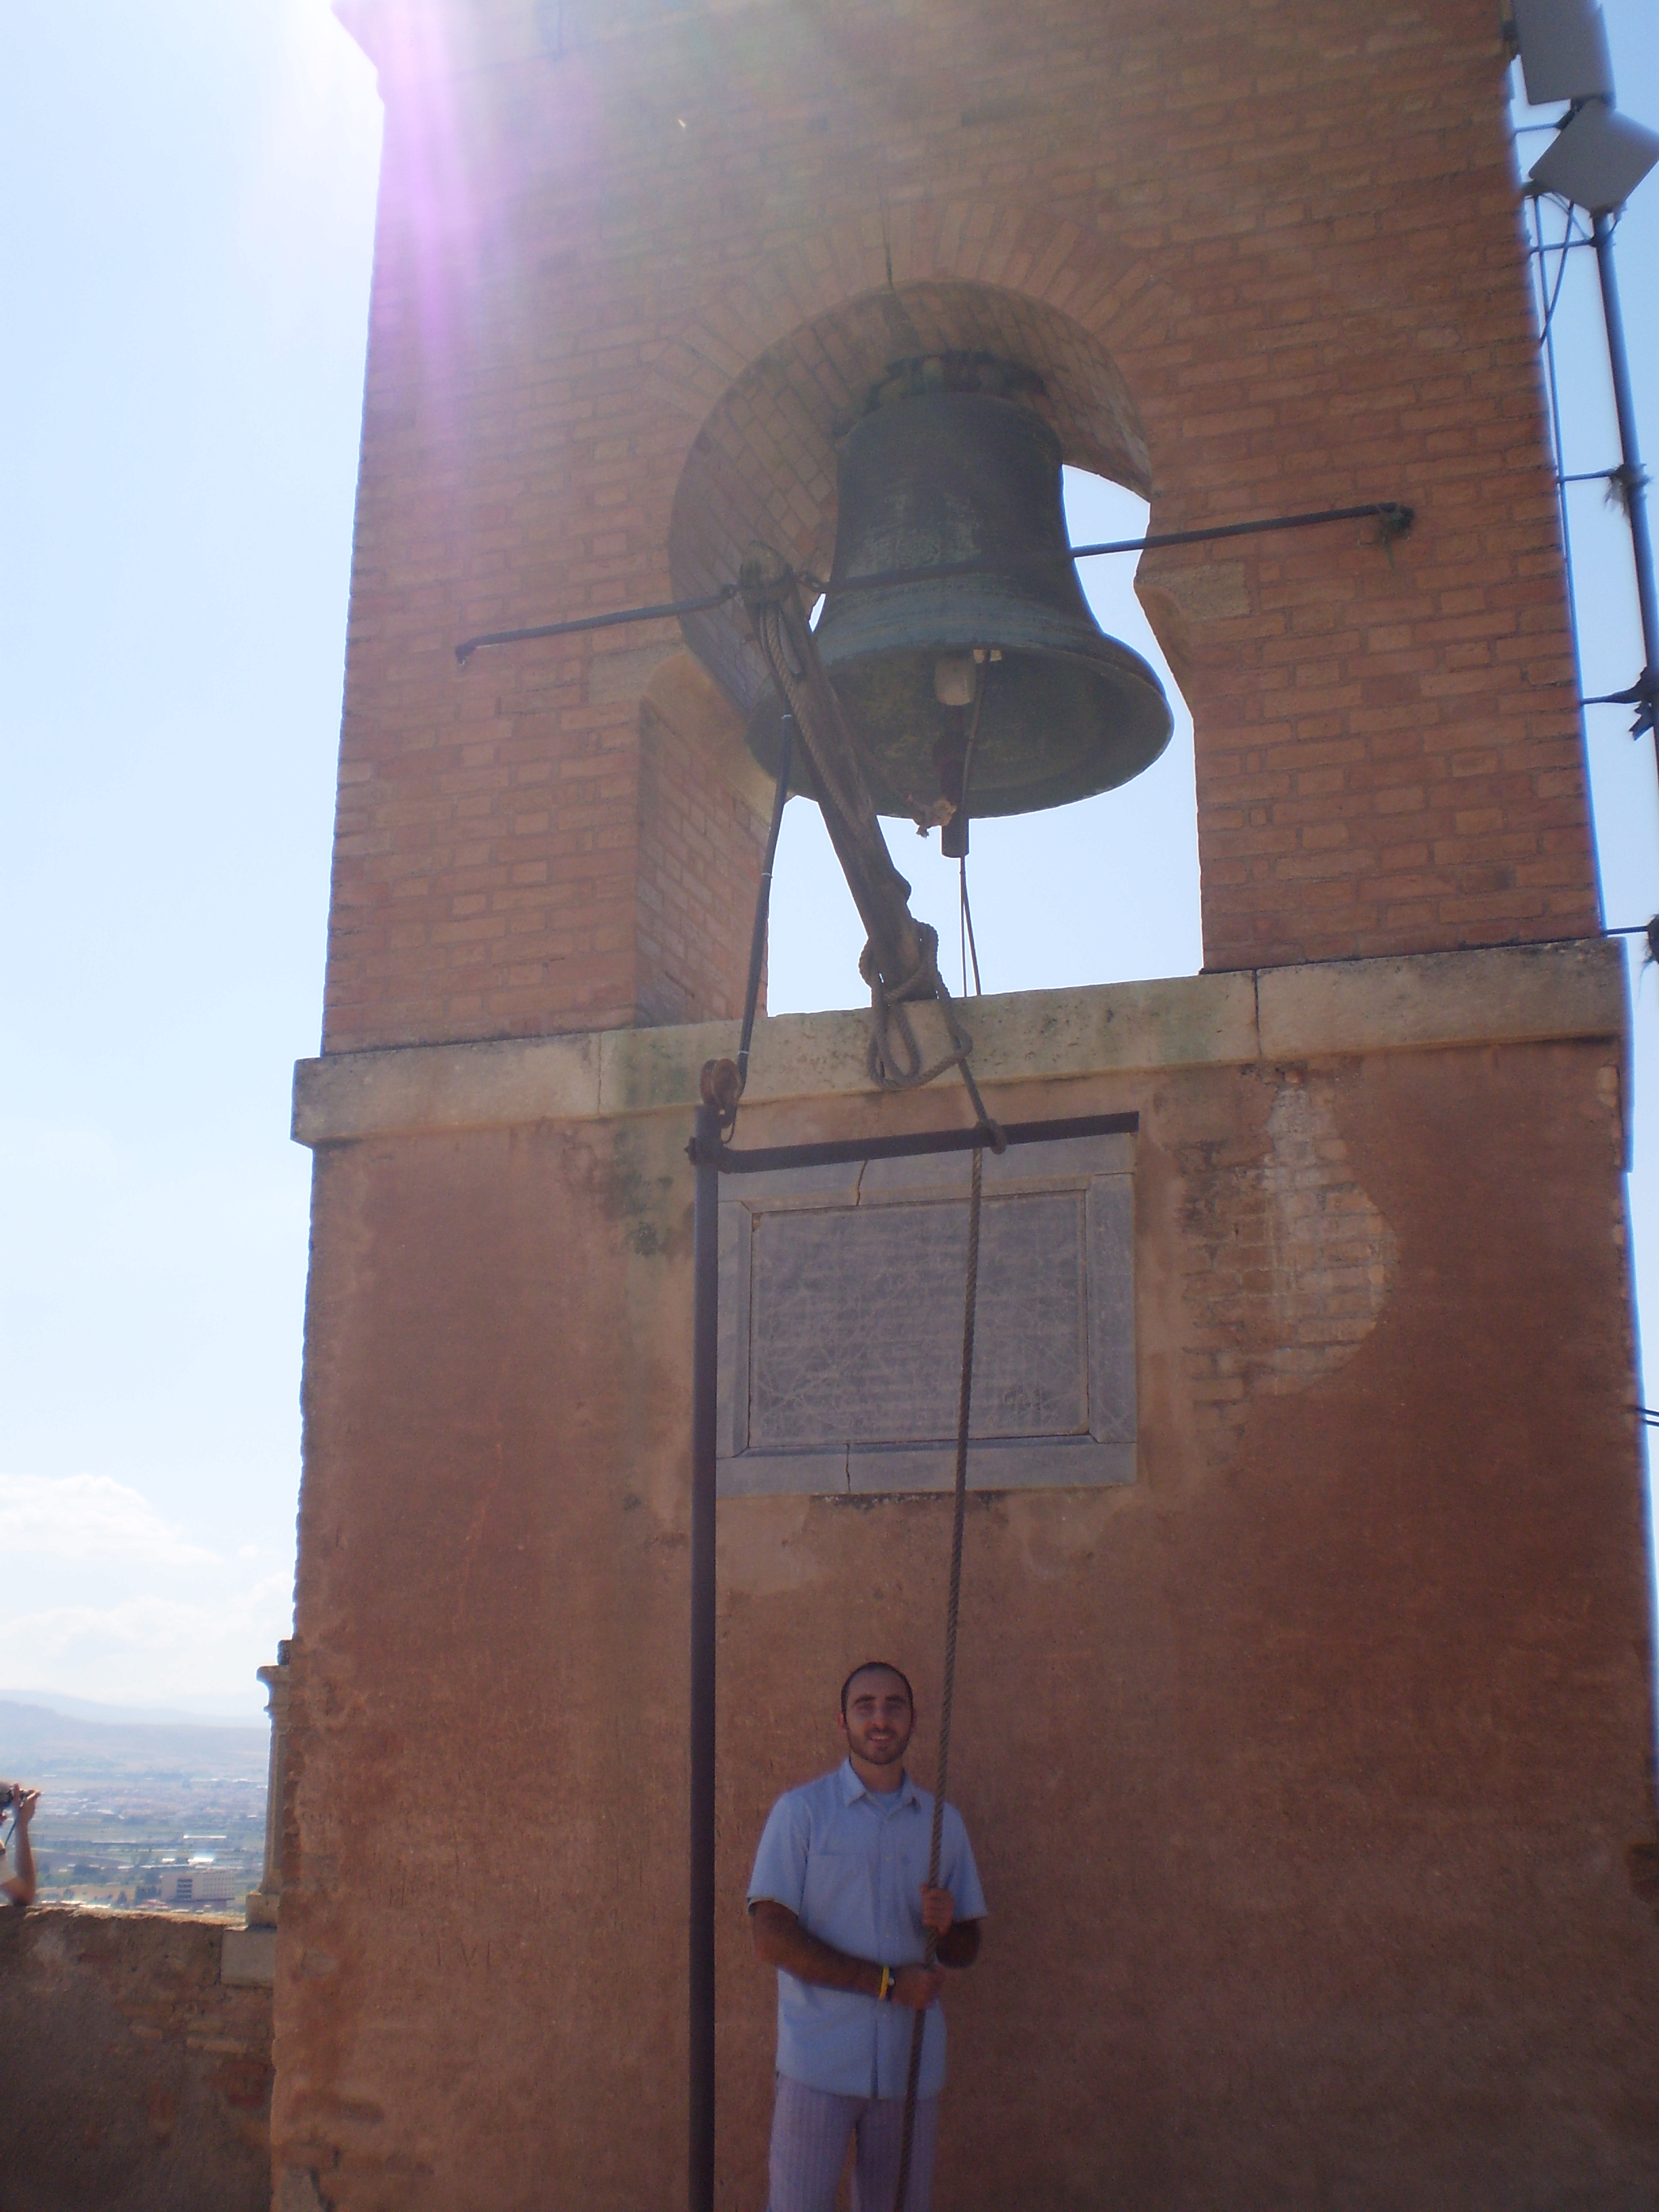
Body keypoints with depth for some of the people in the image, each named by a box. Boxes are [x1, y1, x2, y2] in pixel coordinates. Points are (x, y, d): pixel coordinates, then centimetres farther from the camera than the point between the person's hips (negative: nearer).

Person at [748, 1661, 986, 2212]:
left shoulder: (943, 1821, 12)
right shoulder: (801, 1811, -1)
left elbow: (966, 1949, 16)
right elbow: (771, 1938, -8)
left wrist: (945, 1926, -9)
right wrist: (887, 1981, -11)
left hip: (912, 2062, 4)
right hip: (818, 2063, -3)